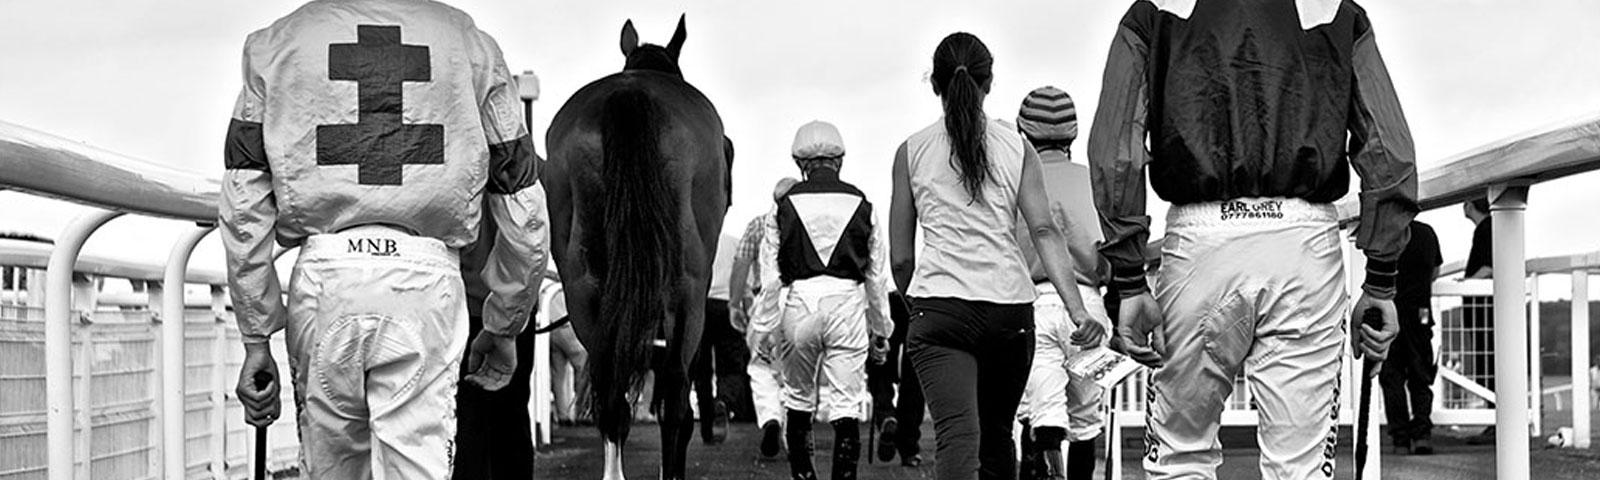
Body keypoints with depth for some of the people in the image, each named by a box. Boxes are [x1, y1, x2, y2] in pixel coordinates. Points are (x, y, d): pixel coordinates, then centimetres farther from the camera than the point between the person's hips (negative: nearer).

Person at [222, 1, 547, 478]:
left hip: (324, 274, 1)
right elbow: (523, 213, 10)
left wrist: (256, 339, 9)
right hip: (427, 278, -1)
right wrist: (504, 328, 21)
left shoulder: (276, 44, 10)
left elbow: (242, 210, 5)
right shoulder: (471, 44, 10)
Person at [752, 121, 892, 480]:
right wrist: (881, 329, 15)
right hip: (848, 303, 0)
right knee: (846, 405, 0)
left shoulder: (785, 206, 3)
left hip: (799, 302, 1)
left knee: (799, 399, 17)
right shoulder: (861, 205, 5)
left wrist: (764, 328, 8)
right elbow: (876, 275, 8)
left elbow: (770, 275, 2)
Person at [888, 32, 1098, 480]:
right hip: (1009, 305, 2)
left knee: (957, 434, -15)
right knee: (997, 433, 20)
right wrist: (1077, 310, -7)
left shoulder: (911, 151, 9)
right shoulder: (1017, 148, 9)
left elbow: (900, 257, 9)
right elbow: (1045, 230, -3)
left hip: (938, 304, -2)